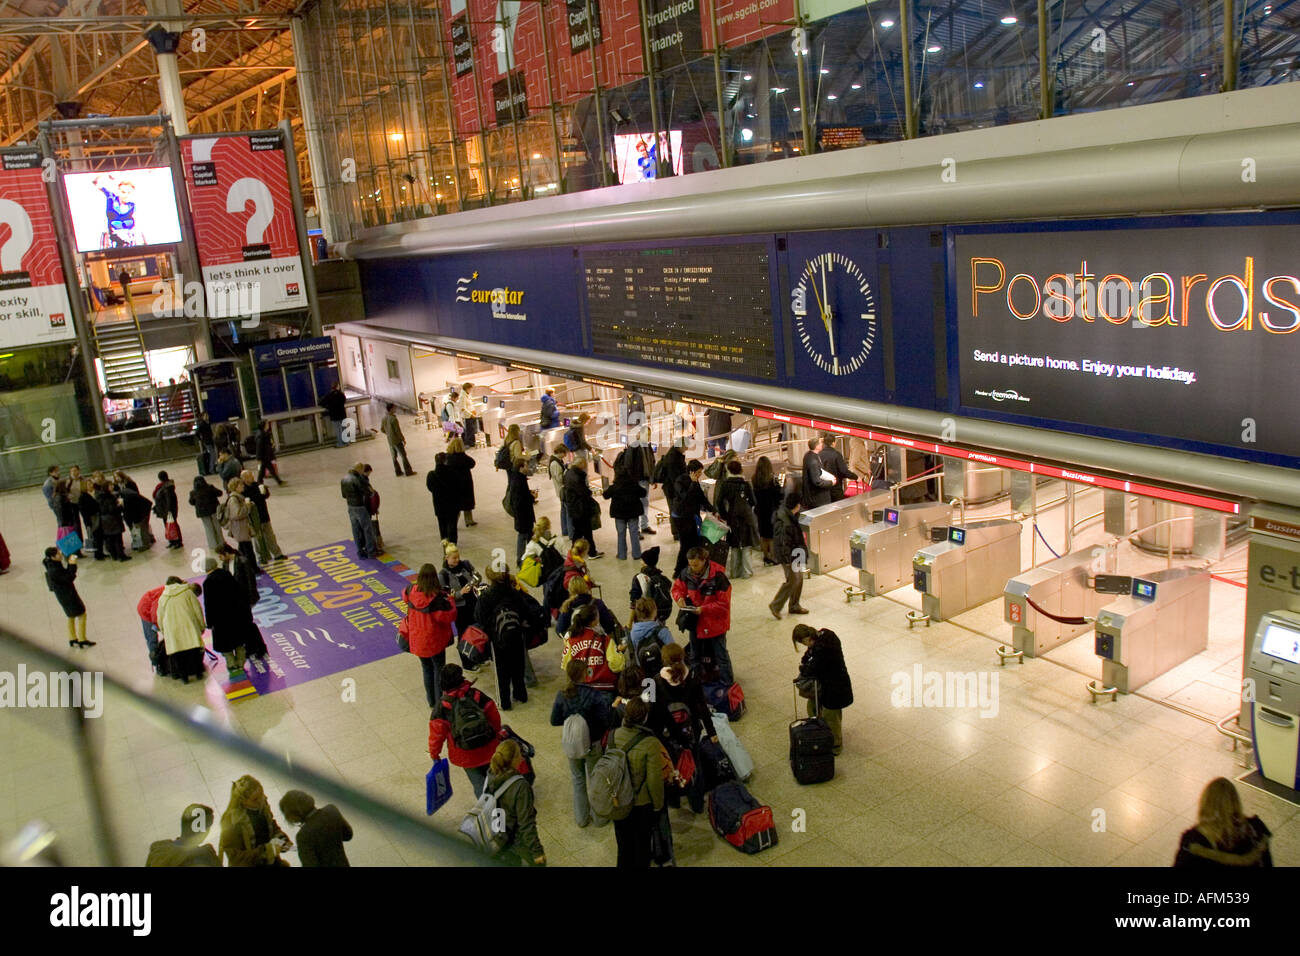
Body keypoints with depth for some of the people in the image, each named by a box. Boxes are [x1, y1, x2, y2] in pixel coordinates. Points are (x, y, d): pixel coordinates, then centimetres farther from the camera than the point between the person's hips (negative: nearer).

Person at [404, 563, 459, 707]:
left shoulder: (411, 591, -14)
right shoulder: (438, 597, -28)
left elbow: (405, 596, 11)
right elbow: (450, 616, -20)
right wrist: (450, 601, -6)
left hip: (417, 640, 4)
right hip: (435, 641, -4)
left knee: (427, 669, 22)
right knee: (439, 670, 14)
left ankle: (431, 701, 35)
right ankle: (440, 702, 21)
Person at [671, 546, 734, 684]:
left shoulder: (718, 577, -26)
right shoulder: (686, 573, -10)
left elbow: (724, 604, -21)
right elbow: (677, 588, 8)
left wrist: (704, 609, -28)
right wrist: (680, 597, -15)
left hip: (715, 622, -6)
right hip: (695, 621, 6)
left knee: (720, 655, 6)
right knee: (695, 655, 23)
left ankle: (726, 685, 19)